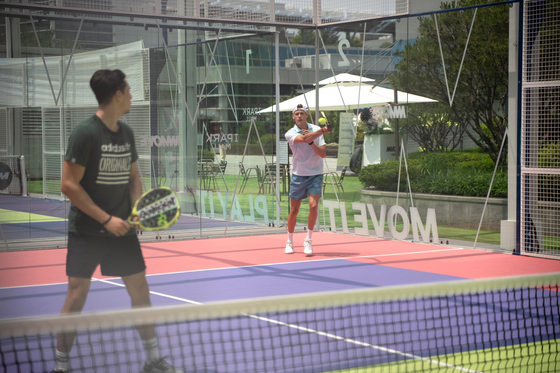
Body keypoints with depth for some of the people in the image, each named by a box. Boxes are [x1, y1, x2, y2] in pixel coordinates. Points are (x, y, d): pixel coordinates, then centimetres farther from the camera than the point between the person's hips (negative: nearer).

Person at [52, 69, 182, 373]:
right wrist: (106, 219, -17)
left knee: (140, 291, 8)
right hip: (86, 232, -6)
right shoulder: (85, 133, -14)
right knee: (76, 296, -3)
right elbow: (69, 185, -16)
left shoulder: (127, 133, 7)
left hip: (121, 230, 6)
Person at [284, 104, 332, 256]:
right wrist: (322, 130, -36)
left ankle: (308, 240, -3)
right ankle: (290, 241, 24)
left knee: (313, 206, -17)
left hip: (315, 175, 0)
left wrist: (311, 142, -19)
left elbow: (323, 153, -6)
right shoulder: (290, 134, -6)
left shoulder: (316, 129, 2)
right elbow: (305, 138, -28)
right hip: (298, 176, 0)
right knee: (294, 211, 5)